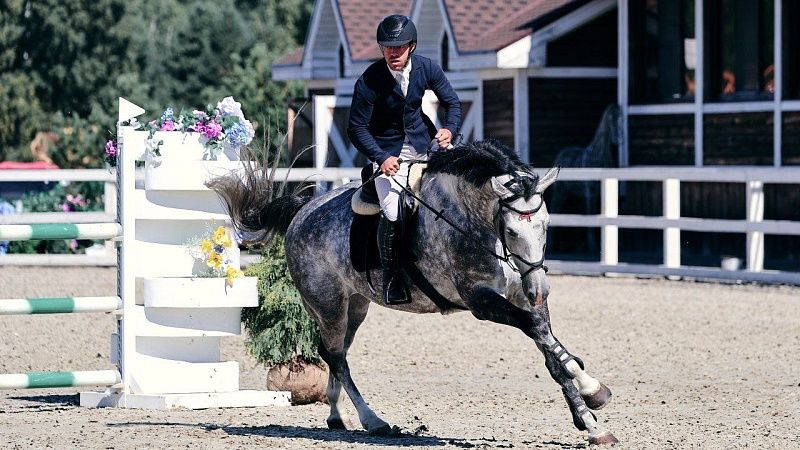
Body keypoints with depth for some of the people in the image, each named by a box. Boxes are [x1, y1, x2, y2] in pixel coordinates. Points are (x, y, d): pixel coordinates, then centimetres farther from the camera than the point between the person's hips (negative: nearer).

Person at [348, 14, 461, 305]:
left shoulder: (427, 69, -7)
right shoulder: (369, 82, -19)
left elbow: (451, 102, 4)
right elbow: (356, 128, -13)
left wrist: (449, 129, -17)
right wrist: (381, 158, -24)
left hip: (423, 144, 5)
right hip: (388, 152, -5)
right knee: (393, 213, -23)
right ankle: (391, 277, -6)